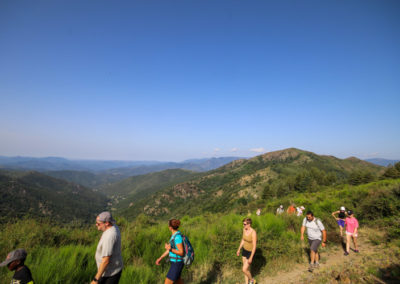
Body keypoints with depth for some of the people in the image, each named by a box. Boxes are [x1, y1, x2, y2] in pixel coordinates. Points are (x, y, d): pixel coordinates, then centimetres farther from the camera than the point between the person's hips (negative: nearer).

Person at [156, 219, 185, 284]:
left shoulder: (177, 237, -26)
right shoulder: (175, 235, 5)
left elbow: (181, 253, -23)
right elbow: (170, 248, 13)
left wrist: (170, 249, -33)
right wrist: (160, 258, 13)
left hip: (177, 264, -10)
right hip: (175, 262, 10)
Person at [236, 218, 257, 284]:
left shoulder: (253, 233, -31)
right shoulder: (244, 229, -7)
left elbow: (254, 246, -25)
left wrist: (251, 258, -21)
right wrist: (239, 249, 14)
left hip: (250, 252, -7)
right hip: (244, 250, 7)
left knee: (244, 270, -2)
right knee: (247, 269, 17)